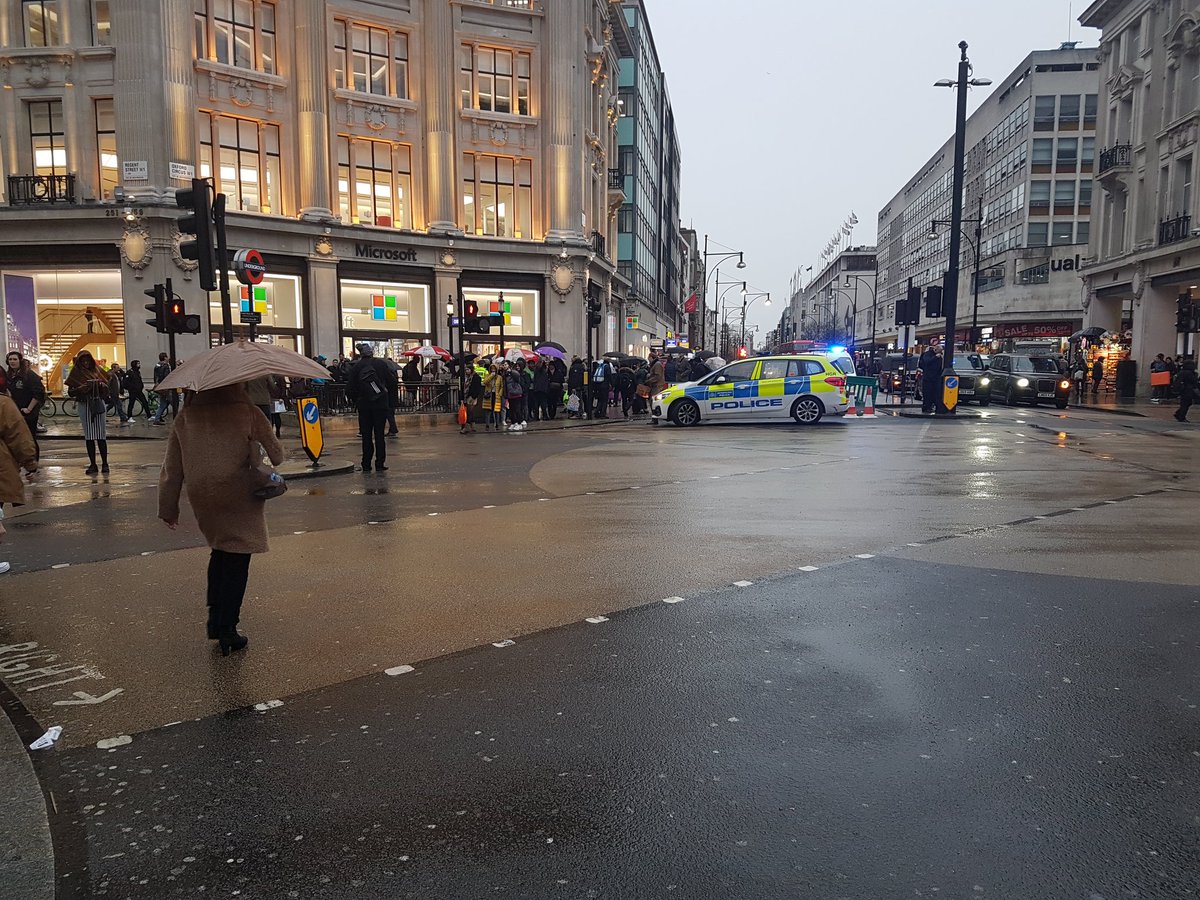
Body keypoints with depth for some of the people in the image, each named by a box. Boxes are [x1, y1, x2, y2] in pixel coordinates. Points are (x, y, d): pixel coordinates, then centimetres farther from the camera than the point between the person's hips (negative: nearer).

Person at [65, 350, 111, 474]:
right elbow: (70, 392, 1)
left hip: (98, 404, 0)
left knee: (101, 436, -3)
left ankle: (105, 463, 1)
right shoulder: (76, 374, 5)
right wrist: (82, 388, -16)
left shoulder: (97, 371, 9)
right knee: (89, 436, 2)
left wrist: (100, 385, -12)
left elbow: (106, 389, 10)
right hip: (84, 406, 0)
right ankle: (93, 464, 6)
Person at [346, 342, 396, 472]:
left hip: (363, 405, 1)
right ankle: (380, 464, 2)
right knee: (379, 434, 4)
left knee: (366, 435, 7)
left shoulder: (355, 367, -1)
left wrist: (356, 400, 13)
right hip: (380, 404, -1)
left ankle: (366, 465, 7)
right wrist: (387, 395, 16)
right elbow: (392, 381, 1)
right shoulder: (381, 364, -2)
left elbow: (349, 390, -2)